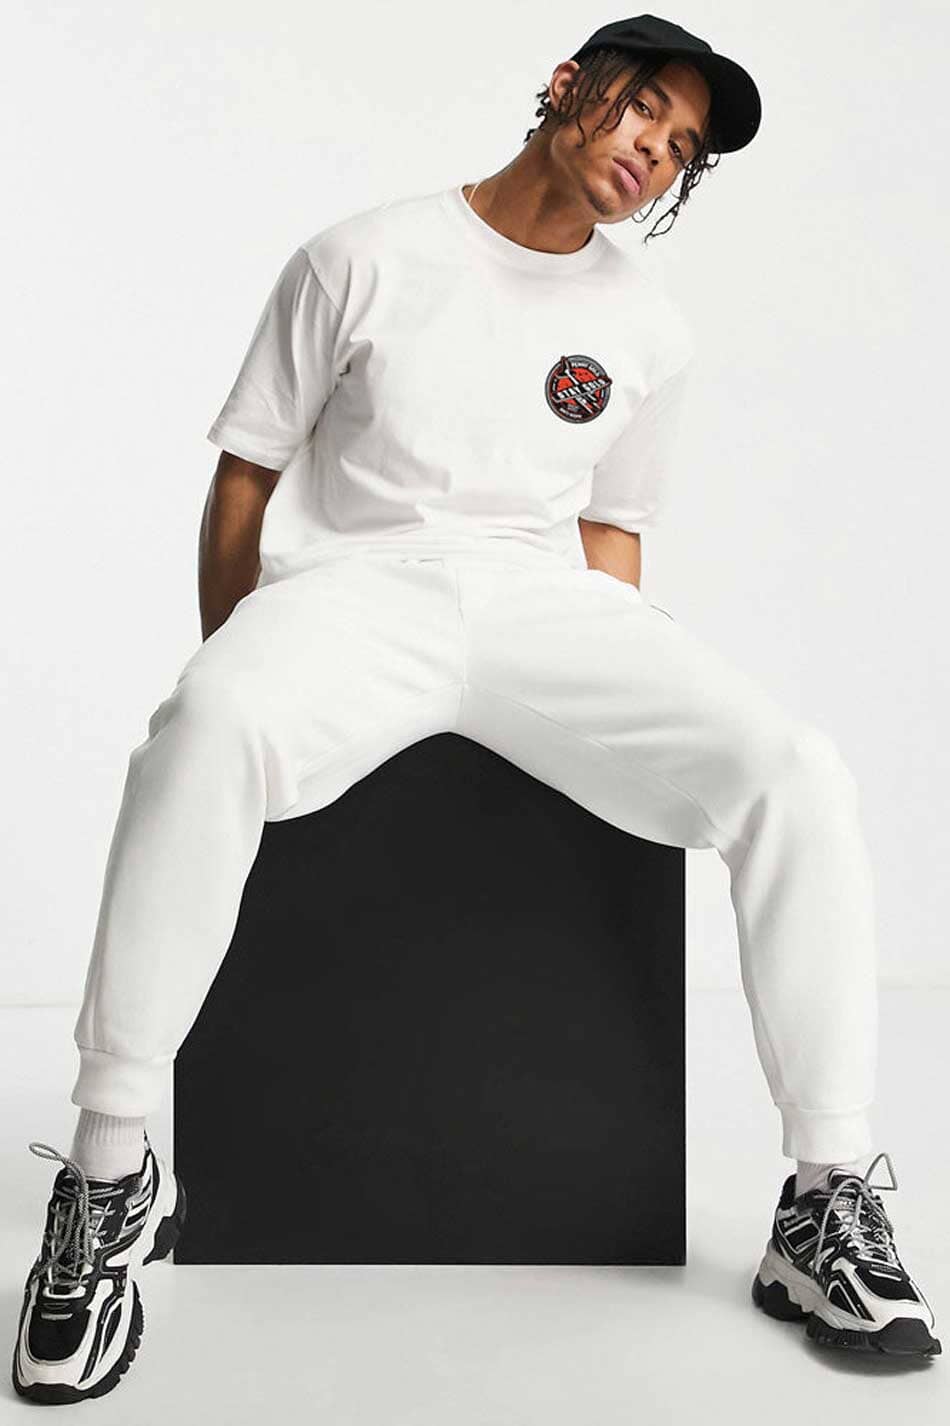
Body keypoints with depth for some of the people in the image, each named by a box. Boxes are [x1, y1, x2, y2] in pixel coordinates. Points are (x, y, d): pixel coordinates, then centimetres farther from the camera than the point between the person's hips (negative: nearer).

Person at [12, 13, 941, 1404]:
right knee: (206, 730, -39)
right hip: (356, 584, -3)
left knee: (797, 773, -23)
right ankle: (112, 1177, -25)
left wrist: (631, 712, 8)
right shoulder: (363, 259, 8)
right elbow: (246, 478, 9)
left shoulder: (652, 332, 18)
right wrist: (236, 690, 4)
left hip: (548, 601, 3)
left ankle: (829, 1201, -14)